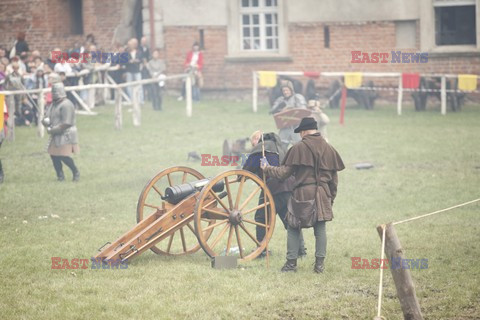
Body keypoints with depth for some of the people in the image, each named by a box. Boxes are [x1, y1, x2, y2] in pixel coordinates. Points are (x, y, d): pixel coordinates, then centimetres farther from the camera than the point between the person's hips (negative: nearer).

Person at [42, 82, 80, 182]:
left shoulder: (66, 105, -15)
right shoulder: (53, 104, 14)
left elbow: (66, 123, -21)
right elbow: (46, 117, 14)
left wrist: (52, 130, -17)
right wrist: (46, 120, -12)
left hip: (66, 135, -9)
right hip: (56, 135, 9)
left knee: (64, 156, -12)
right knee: (53, 154, 4)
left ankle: (76, 173, 7)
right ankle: (60, 176, 14)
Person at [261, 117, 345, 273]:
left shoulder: (299, 148, -7)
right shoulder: (328, 149, 7)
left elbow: (284, 172, -4)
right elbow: (334, 178, 12)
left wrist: (267, 169, 12)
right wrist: (331, 198, 22)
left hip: (302, 194, -4)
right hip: (323, 195, 4)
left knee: (293, 228, 7)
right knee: (320, 229, 7)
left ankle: (291, 263, 7)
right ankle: (319, 264, 6)